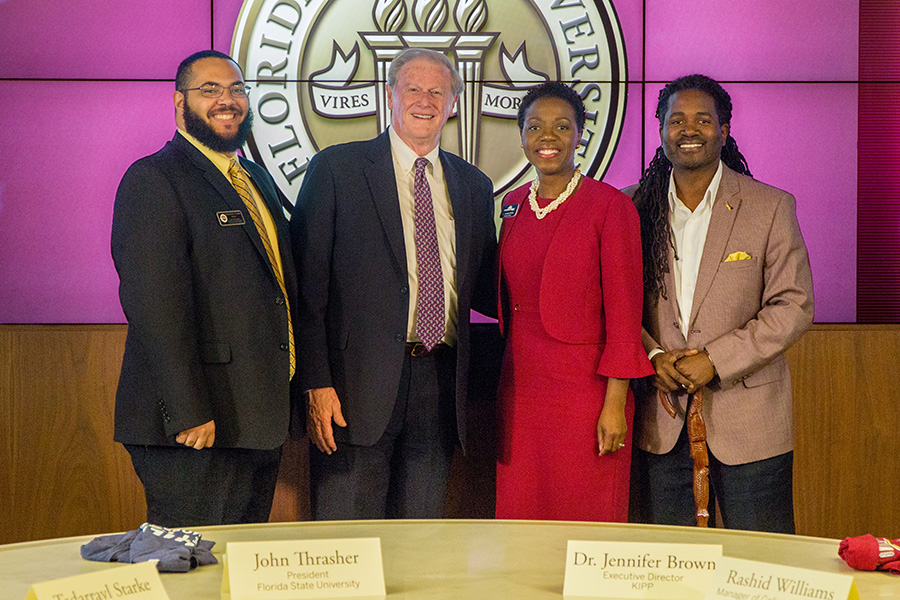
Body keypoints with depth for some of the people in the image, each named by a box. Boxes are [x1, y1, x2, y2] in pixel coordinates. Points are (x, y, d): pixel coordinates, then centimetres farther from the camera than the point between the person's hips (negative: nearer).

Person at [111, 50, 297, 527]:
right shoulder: (153, 180, -9)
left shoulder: (257, 180, 18)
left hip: (258, 421, 9)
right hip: (196, 427, -8)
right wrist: (188, 413, -24)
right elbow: (155, 304, -18)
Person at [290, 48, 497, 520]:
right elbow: (307, 285, -4)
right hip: (360, 382, -4)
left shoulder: (473, 185, 15)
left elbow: (484, 290, 20)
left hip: (440, 386, 4)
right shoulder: (337, 169, 0)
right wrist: (316, 384, -11)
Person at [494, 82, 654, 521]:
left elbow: (624, 311, -9)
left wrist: (615, 403, -13)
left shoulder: (610, 206, -7)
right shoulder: (512, 205, 11)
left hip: (583, 389, -5)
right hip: (519, 386, 5)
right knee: (520, 518, 9)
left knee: (586, 522, 2)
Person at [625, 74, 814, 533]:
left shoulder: (770, 207, -2)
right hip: (661, 422, 2)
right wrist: (652, 356, -9)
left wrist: (715, 360, -14)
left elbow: (794, 307, -6)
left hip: (748, 419, -2)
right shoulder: (634, 207, 5)